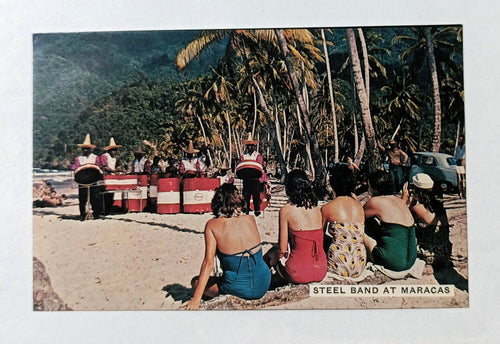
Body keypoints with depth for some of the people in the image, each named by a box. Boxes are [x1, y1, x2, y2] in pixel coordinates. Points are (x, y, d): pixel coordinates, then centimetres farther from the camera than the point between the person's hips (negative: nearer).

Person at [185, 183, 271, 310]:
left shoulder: (212, 225, -13)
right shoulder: (250, 219, -4)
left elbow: (208, 263, -18)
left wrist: (196, 299, -14)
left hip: (240, 290, -3)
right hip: (263, 284, 4)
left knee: (196, 281, 19)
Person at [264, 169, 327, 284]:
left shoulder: (286, 210, -11)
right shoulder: (317, 208, 3)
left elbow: (282, 249, -9)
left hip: (298, 274, -5)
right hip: (321, 273, 5)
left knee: (272, 252, 23)